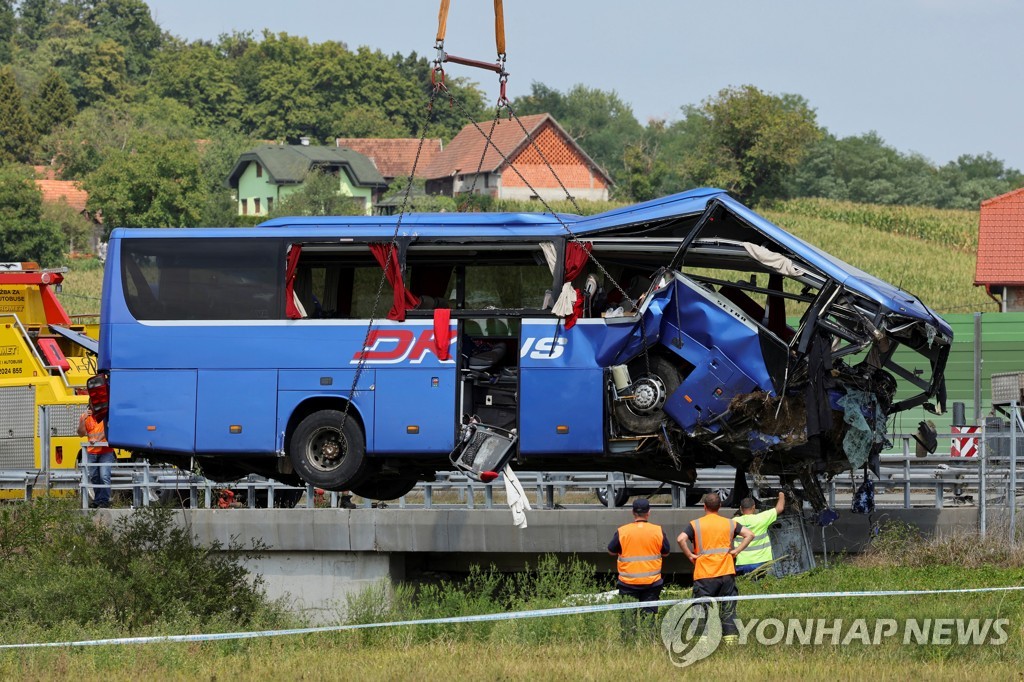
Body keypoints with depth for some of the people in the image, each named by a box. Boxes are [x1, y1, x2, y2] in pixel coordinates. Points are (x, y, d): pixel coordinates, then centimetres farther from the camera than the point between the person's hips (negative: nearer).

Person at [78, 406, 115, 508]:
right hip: (91, 452, 4)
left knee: (104, 476, -13)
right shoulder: (85, 416, 6)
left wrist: (97, 440, -29)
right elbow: (81, 433, 2)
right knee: (94, 478, 9)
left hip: (106, 452, -4)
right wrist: (83, 420, -13)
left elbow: (107, 430, -15)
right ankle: (98, 500, 19)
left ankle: (104, 501, -12)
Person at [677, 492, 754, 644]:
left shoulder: (695, 525, 1)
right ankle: (731, 639, 2)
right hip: (726, 574, 2)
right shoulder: (730, 523, 8)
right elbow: (749, 535, -1)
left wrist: (690, 555, -4)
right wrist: (736, 551, 2)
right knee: (729, 609, 7)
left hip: (704, 576, -2)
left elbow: (681, 539, -14)